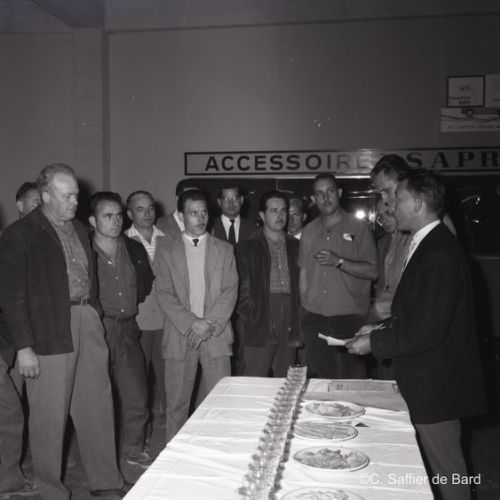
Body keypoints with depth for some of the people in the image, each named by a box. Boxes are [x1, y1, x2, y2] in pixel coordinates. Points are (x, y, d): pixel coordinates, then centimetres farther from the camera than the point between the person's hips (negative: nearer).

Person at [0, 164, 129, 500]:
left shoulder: (79, 230, 14)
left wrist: (96, 316, 9)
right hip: (50, 332, -6)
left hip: (88, 324, 6)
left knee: (98, 406, 13)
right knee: (50, 416, 5)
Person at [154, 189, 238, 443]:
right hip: (180, 336, 0)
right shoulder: (166, 252, 9)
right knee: (176, 404, 4)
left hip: (216, 336, 0)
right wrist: (192, 324, -12)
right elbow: (164, 295, 0)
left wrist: (209, 324, -11)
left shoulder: (224, 250, 10)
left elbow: (230, 291, 2)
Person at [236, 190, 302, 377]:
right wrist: (248, 316, -7)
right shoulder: (247, 247, 6)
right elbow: (241, 288, 3)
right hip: (259, 325, -3)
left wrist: (298, 326, 4)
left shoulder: (295, 246, 15)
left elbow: (300, 284, 13)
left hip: (289, 325, 3)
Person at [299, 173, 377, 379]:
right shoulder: (308, 231, 13)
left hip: (350, 317, -3)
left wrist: (338, 262, -18)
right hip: (314, 319, 4)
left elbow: (372, 272, -7)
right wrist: (304, 309, 9)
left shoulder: (358, 228, 0)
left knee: (352, 379, -1)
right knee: (320, 379, 8)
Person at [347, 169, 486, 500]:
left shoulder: (439, 255, -24)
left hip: (436, 383, -9)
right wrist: (381, 329, 8)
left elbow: (426, 332, -25)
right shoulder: (428, 245, 8)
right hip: (430, 377, 9)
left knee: (446, 469, 7)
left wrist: (374, 342, -15)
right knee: (438, 463, 21)